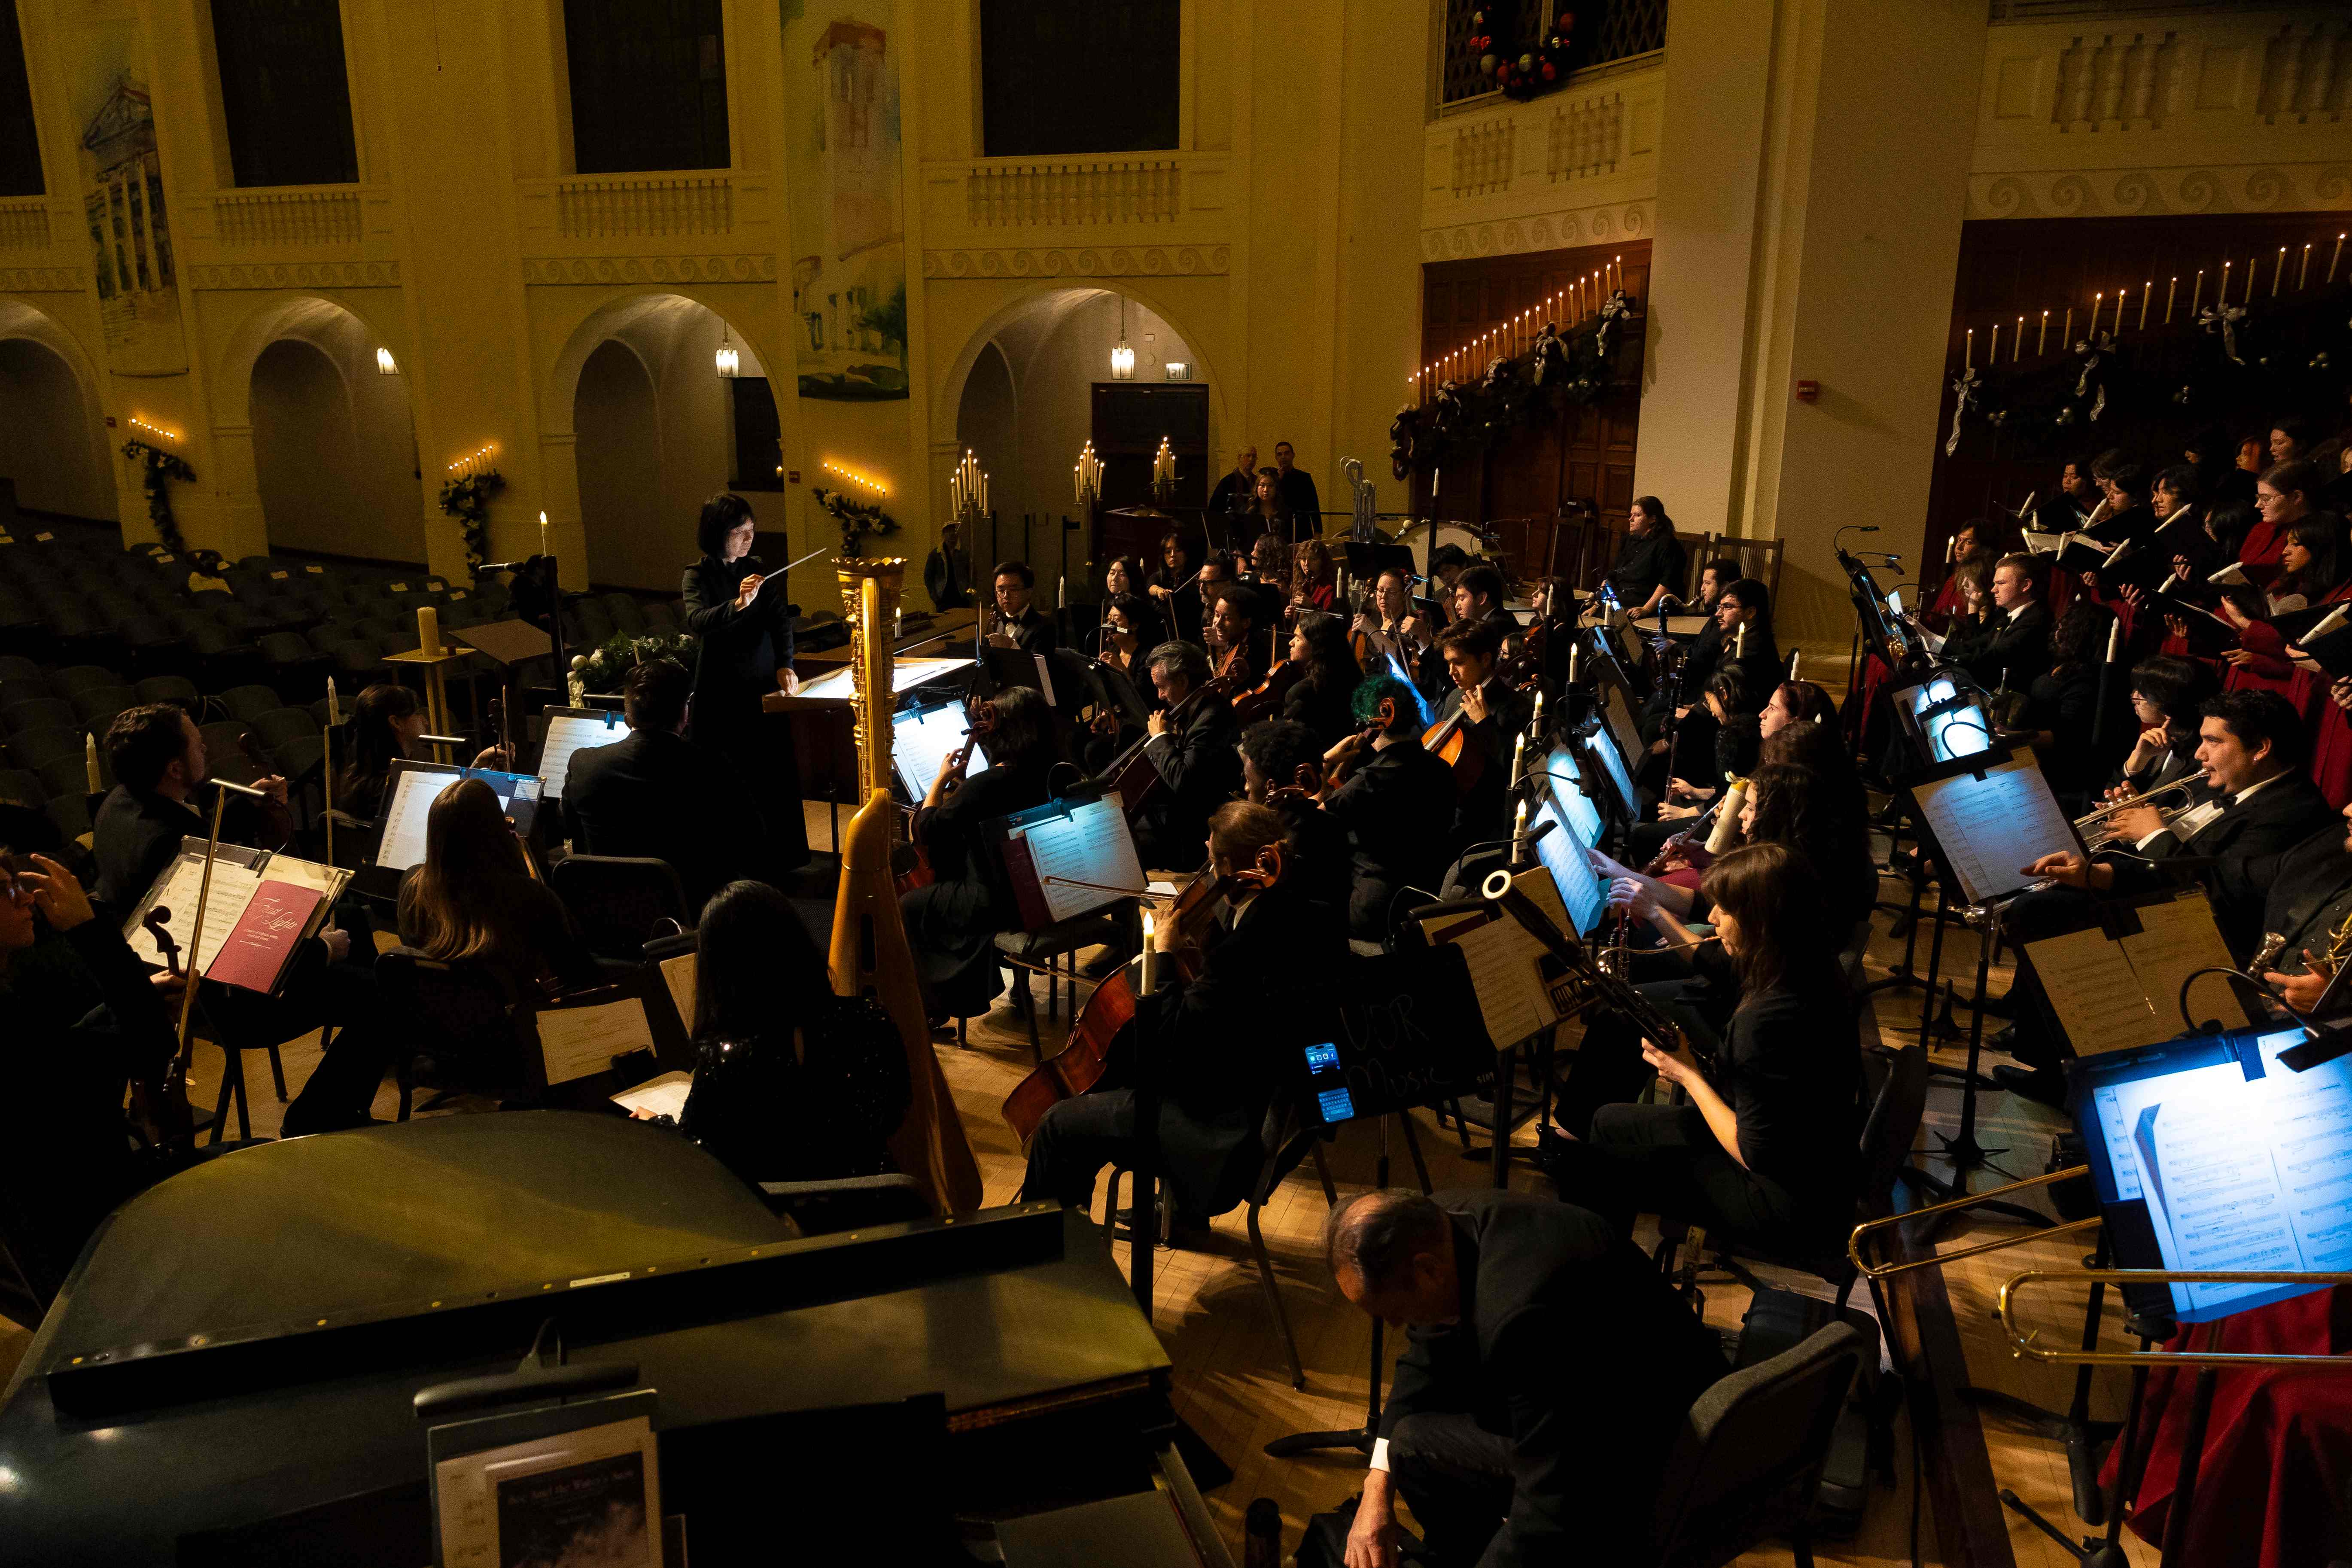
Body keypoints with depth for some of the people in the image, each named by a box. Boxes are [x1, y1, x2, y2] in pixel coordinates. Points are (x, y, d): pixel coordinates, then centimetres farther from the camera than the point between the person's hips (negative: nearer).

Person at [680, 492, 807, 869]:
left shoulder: (759, 571, 8)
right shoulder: (698, 576, -2)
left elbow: (780, 619, 2)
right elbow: (695, 622, -19)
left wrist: (785, 664, -15)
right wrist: (737, 605, -37)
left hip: (764, 683, 3)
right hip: (720, 692, -2)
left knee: (776, 774, 1)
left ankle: (787, 859, 9)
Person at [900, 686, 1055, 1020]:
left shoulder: (984, 785, -24)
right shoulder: (1051, 776, -3)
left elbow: (925, 832, -13)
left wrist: (941, 779, -4)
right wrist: (961, 785, 11)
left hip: (996, 905, -7)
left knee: (910, 906, 14)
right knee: (947, 884, 33)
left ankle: (932, 1004, 24)